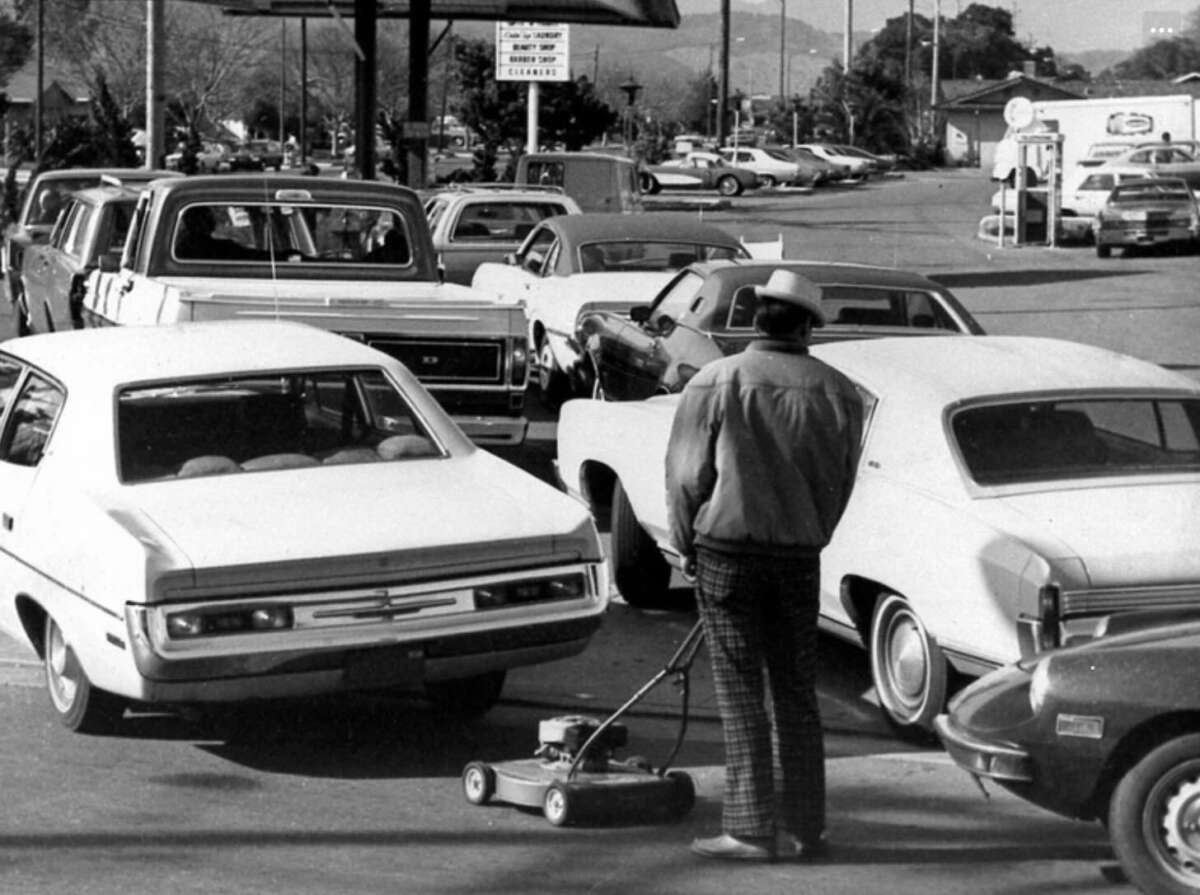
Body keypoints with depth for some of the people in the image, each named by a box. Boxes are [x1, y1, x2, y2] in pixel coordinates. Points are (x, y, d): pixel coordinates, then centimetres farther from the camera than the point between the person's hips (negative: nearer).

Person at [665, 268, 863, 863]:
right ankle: (807, 830, 15)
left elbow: (687, 475, -5)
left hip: (727, 548, -3)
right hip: (799, 554, 3)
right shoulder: (838, 393, 2)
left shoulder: (716, 383, -7)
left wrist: (687, 546, 9)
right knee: (797, 696, 11)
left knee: (741, 695, 1)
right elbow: (840, 483, 8)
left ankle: (751, 830, 0)